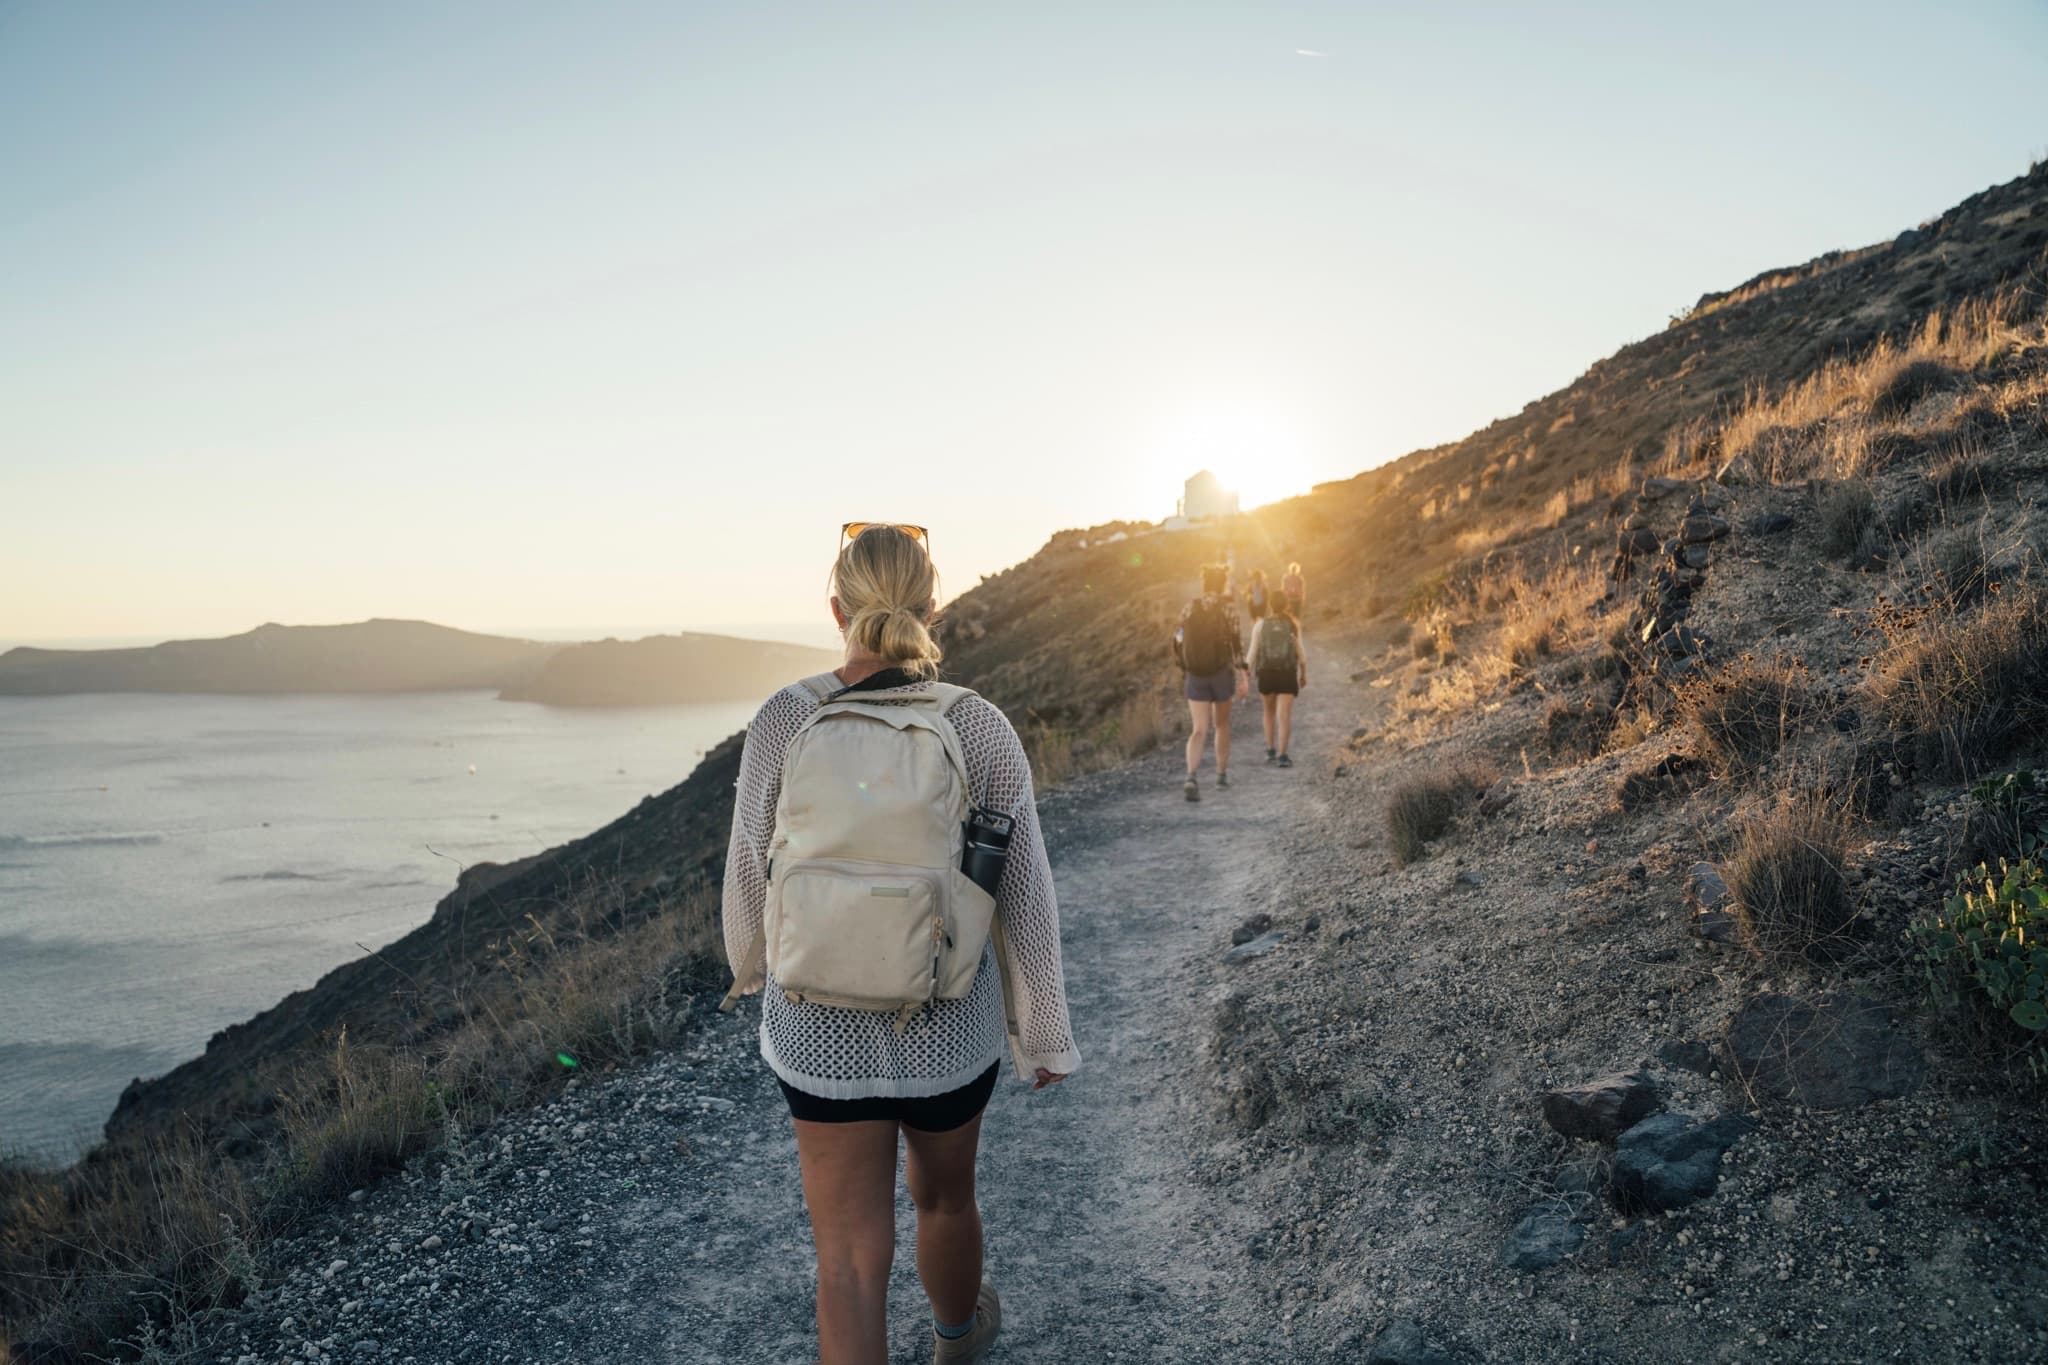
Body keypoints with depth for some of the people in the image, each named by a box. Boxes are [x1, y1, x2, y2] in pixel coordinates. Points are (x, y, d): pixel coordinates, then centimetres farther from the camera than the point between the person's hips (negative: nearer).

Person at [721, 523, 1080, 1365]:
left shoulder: (783, 722, -13)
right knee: (943, 1197, 28)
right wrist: (1043, 1033, 4)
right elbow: (1023, 893, -9)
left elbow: (749, 870, -2)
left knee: (851, 1257, 10)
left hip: (821, 1030, 0)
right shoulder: (980, 729, -14)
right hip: (951, 1030, 1)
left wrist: (751, 966, 20)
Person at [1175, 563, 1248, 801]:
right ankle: (1222, 773, 31)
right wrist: (1243, 676, -13)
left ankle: (1191, 777, -26)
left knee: (1199, 731, -3)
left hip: (1195, 676, 2)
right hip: (1222, 673, -2)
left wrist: (1185, 670, 25)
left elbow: (1180, 644, 10)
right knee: (1222, 724, 21)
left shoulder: (1188, 609, 5)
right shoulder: (1227, 607, -6)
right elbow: (1236, 641, -13)